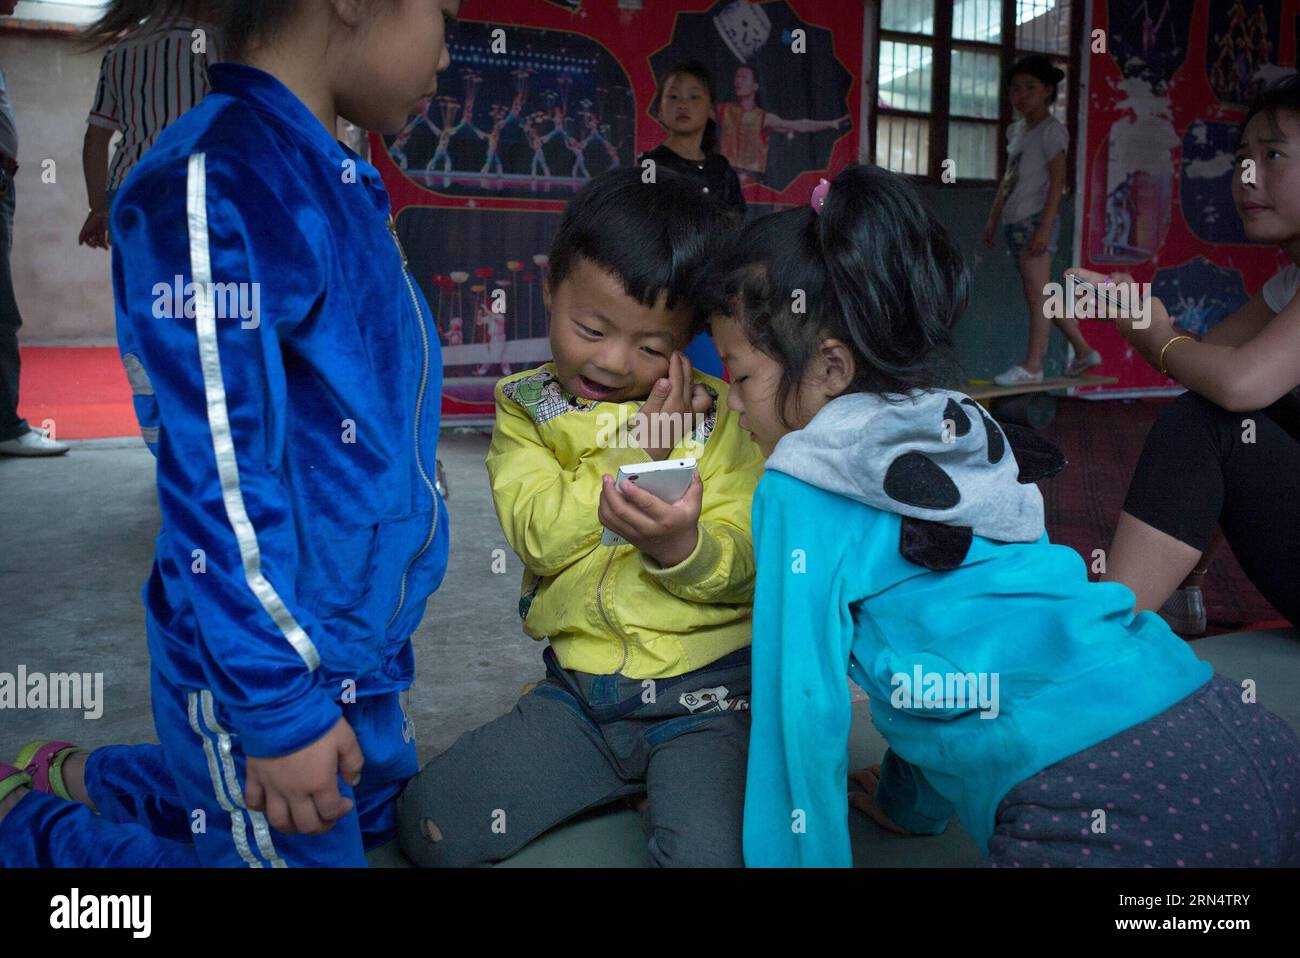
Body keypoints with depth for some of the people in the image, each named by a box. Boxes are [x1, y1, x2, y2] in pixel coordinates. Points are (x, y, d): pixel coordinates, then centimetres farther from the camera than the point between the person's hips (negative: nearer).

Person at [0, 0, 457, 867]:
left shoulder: (339, 186, 5)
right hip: (263, 667, -9)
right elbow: (219, 488, -26)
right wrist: (279, 710, -21)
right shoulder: (216, 187, -25)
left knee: (375, 815, 28)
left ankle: (87, 779, 37)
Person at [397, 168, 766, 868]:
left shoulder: (719, 414, -3)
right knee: (428, 823, -3)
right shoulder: (526, 409, 3)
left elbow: (741, 565, -8)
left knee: (708, 850, -26)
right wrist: (635, 452, -18)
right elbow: (537, 534, -12)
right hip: (578, 690, 3)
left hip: (701, 694, -3)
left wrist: (682, 547, -30)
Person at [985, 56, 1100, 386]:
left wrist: (1044, 227, -20)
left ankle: (1032, 365, -2)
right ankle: (1083, 351, 24)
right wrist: (993, 218, 19)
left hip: (1035, 222, -9)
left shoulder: (1051, 130, -6)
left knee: (1037, 295, -6)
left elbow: (1058, 181, -13)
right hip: (1016, 222, 9)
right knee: (1040, 297, 13)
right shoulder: (1016, 130, 18)